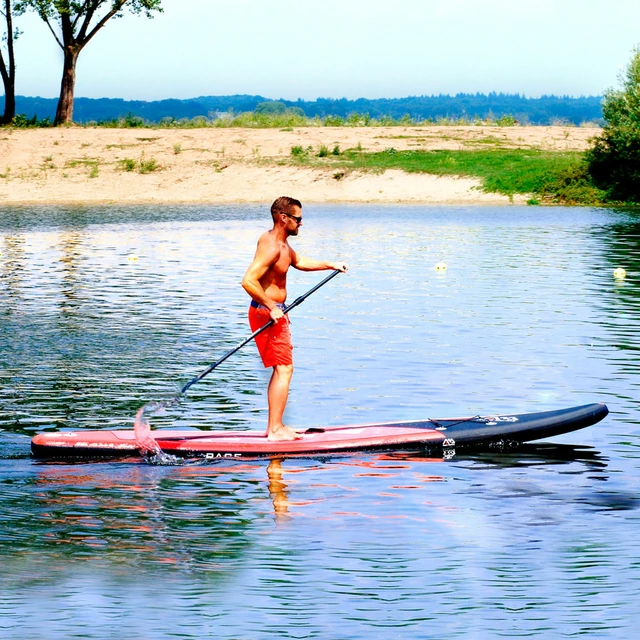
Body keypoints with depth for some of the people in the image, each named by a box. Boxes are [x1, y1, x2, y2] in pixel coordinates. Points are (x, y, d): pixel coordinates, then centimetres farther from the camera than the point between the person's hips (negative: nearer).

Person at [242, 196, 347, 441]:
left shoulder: (281, 242, 11)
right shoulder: (271, 246, -22)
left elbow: (298, 262, 31)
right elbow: (248, 281, -30)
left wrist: (330, 265, 27)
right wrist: (271, 308, -26)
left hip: (275, 312, 11)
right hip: (267, 314, -11)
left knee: (281, 370, 17)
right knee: (284, 369, -11)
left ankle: (274, 426, 24)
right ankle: (275, 429, -11)